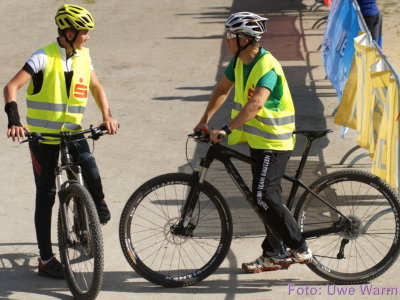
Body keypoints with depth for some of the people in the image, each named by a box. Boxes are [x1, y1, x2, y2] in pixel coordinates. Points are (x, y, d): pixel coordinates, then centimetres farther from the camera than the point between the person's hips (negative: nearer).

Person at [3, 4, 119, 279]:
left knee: (90, 168, -25)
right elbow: (12, 87, -23)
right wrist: (14, 120, -38)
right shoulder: (44, 58, -16)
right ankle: (46, 259, 8)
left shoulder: (83, 56, 1)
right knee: (46, 194, 1)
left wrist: (107, 115, -2)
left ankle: (98, 206, 6)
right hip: (42, 135, -4)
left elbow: (96, 87, 15)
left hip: (72, 131, 4)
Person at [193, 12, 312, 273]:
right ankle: (275, 253, 23)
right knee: (267, 197, 14)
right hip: (257, 139, 9)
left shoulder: (267, 67, -24)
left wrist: (226, 129, -40)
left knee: (264, 197, -14)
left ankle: (300, 249, -8)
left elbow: (255, 104, -36)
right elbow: (222, 90, 18)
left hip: (274, 142, -9)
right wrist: (205, 120, 16)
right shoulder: (239, 62, 4)